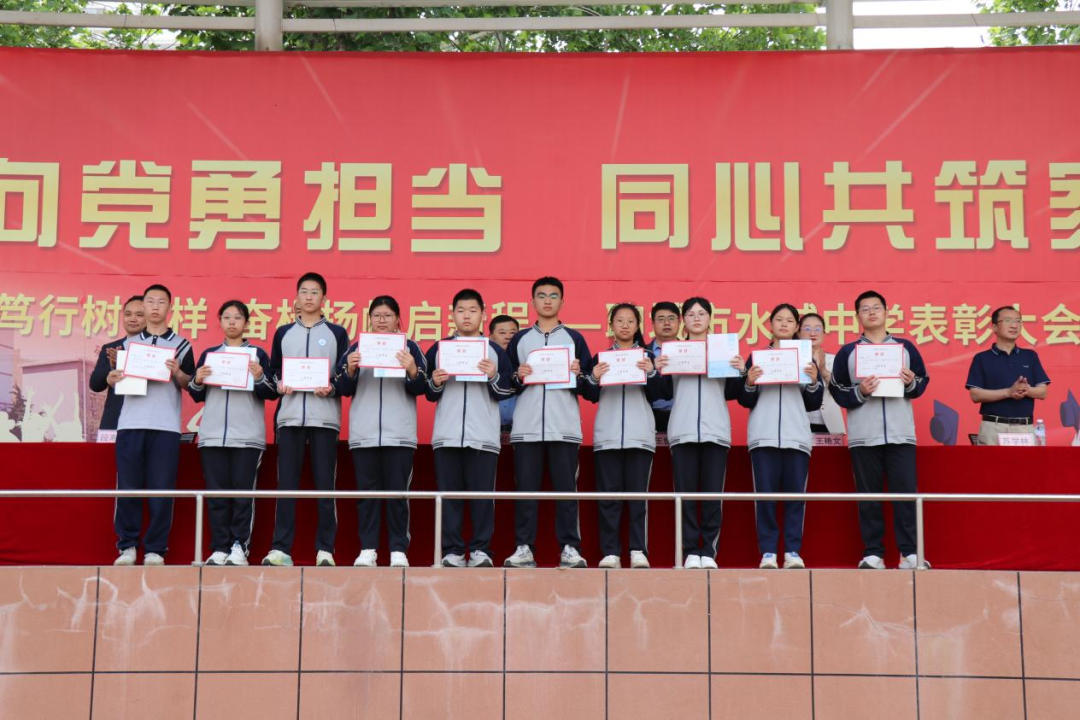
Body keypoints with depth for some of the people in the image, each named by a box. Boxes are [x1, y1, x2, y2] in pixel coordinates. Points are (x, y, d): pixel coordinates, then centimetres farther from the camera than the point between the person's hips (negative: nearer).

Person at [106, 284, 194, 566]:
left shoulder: (181, 345, 10)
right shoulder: (128, 343, 17)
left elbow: (191, 385, 8)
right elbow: (117, 380, 18)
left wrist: (178, 374, -12)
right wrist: (112, 380, -4)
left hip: (165, 426, -2)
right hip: (130, 423, 2)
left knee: (161, 490, -4)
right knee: (128, 488, -1)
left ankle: (155, 549, 2)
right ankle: (127, 546, 7)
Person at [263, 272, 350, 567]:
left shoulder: (337, 333, 10)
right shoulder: (283, 333, 16)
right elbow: (272, 372, 15)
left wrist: (331, 387, -14)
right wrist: (278, 385, -6)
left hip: (324, 417, -2)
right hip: (289, 416, 2)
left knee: (324, 484, -2)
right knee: (286, 484, -1)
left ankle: (325, 549, 1)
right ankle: (280, 548, 0)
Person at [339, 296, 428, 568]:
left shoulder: (410, 347, 7)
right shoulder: (357, 347, 12)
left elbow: (420, 389, 2)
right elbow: (346, 389, 8)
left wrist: (412, 370, -18)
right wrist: (350, 369, -12)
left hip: (400, 433, -1)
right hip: (363, 432, 2)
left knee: (397, 491, -1)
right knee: (367, 490, 2)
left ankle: (398, 550, 2)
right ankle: (367, 549, 6)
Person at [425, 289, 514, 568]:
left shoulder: (495, 351, 10)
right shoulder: (438, 349, 13)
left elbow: (506, 392, 6)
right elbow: (428, 394, 14)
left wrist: (494, 377, -12)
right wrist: (435, 382, -7)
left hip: (484, 436, -1)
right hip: (447, 436, 1)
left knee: (482, 494, -2)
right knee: (449, 493, 0)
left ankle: (481, 550, 3)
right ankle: (452, 551, 5)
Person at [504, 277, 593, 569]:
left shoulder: (574, 338, 11)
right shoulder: (519, 339, 14)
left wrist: (579, 374, -12)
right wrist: (518, 378, -8)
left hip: (565, 427, -1)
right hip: (526, 427, 1)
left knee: (566, 489, -2)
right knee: (525, 488, 0)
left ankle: (570, 549, 0)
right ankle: (523, 548, 3)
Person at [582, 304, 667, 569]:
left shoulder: (647, 356, 11)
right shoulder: (601, 357, 12)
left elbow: (657, 394, 3)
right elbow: (591, 397, 7)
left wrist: (652, 373, -14)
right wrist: (594, 379, -12)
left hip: (639, 435, -1)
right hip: (607, 435, 1)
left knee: (638, 493, -4)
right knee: (608, 495, -2)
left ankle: (638, 551, -4)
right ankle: (610, 552, -1)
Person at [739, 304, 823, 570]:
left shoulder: (806, 358, 14)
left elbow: (814, 404, 11)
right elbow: (745, 401, 10)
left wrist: (814, 381, -6)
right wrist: (749, 383, -10)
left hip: (797, 436, 1)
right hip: (764, 436, -1)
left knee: (795, 493, -3)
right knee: (765, 493, -4)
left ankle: (793, 551, 2)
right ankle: (768, 552, -1)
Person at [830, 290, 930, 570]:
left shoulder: (906, 347, 13)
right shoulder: (847, 352, 10)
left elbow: (923, 383, 13)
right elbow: (837, 392, 5)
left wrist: (911, 383, -8)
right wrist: (859, 392, -13)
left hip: (901, 434, 0)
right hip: (863, 436, 0)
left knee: (906, 492, -4)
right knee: (868, 496, 1)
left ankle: (910, 552, 0)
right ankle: (873, 553, 5)